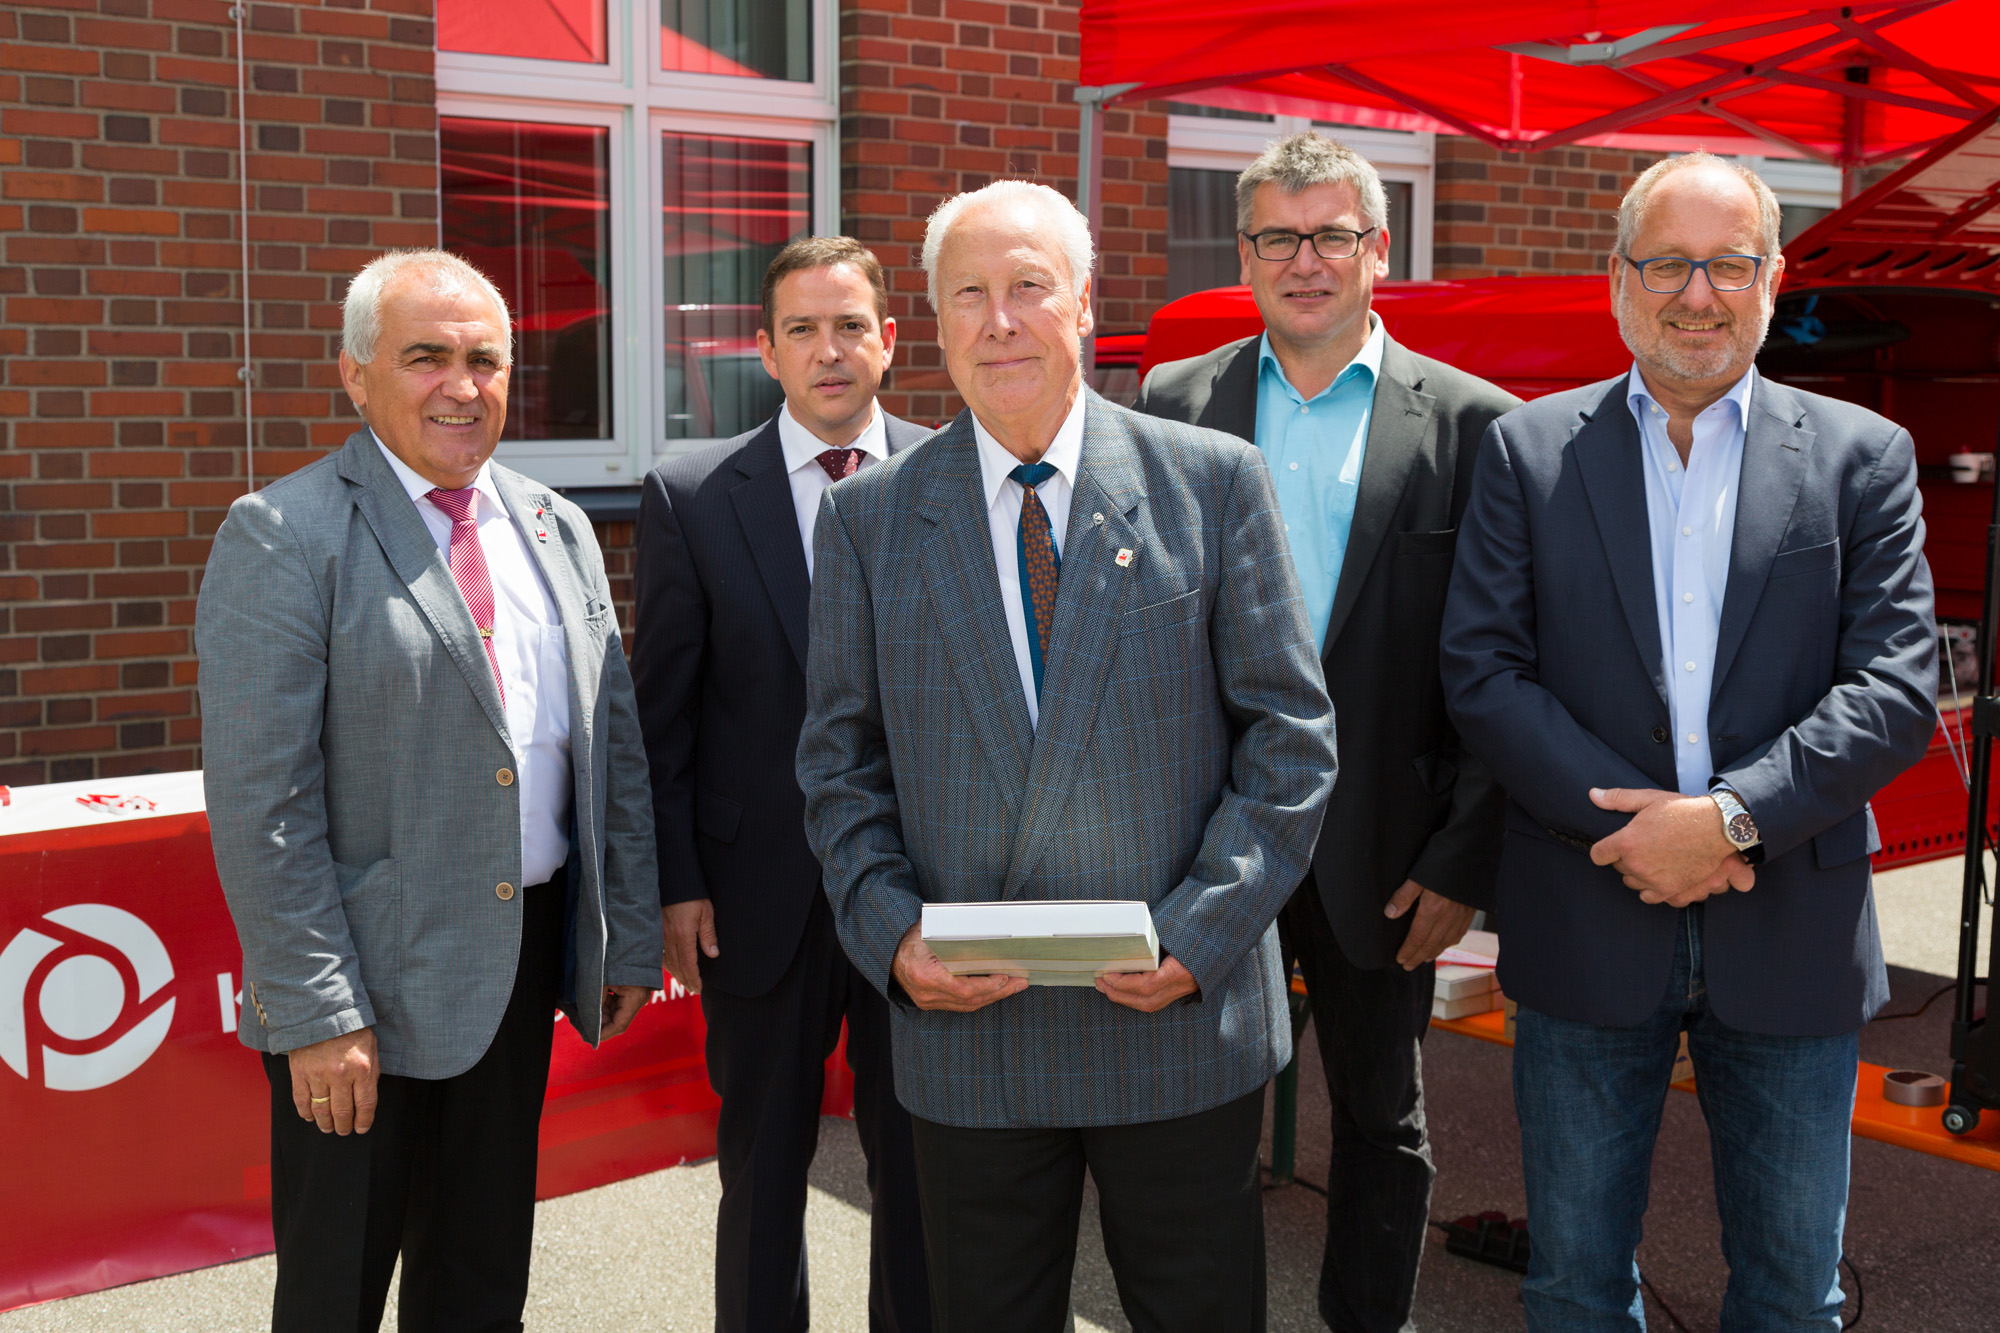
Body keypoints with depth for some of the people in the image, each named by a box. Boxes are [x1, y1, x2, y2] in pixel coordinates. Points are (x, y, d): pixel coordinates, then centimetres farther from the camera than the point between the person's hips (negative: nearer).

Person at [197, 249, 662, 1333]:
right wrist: (319, 1013, -18)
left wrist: (629, 937, 9)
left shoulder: (556, 529, 9)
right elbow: (261, 803, -15)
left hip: (528, 956, 5)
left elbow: (615, 745, 11)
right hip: (369, 977, -5)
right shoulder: (284, 538, -10)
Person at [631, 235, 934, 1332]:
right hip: (760, 896, 0)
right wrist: (675, 883, -4)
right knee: (763, 1160, 16)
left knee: (919, 1161, 12)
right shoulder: (690, 498, -1)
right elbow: (662, 710, 0)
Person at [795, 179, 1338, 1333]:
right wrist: (891, 934, -9)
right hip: (969, 1032, 1)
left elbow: (1291, 731, -2)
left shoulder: (1215, 482, -2)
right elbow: (842, 762, 6)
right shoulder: (868, 518, 3)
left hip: (1182, 1021, -1)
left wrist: (1204, 932, -12)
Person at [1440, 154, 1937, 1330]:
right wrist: (1636, 822, -15)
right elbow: (1484, 671, -5)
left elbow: (1900, 684, -6)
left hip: (1792, 935, 1)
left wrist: (1731, 816, -18)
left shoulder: (1862, 457, 2)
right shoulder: (1529, 451, 2)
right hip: (1586, 922, 0)